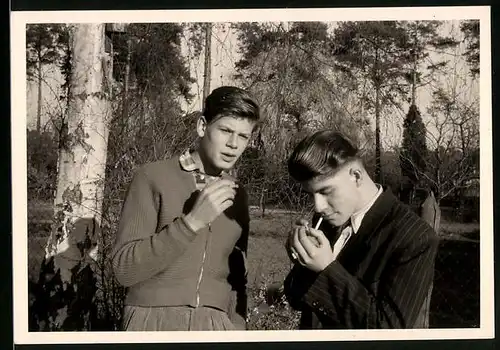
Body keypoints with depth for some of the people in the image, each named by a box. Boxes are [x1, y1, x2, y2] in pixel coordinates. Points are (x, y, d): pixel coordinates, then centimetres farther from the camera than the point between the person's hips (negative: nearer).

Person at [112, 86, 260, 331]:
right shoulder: (153, 178, -5)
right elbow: (124, 268, -13)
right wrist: (191, 222, -20)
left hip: (217, 326, 4)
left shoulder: (237, 195, 9)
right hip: (154, 321, -3)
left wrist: (237, 327, 5)